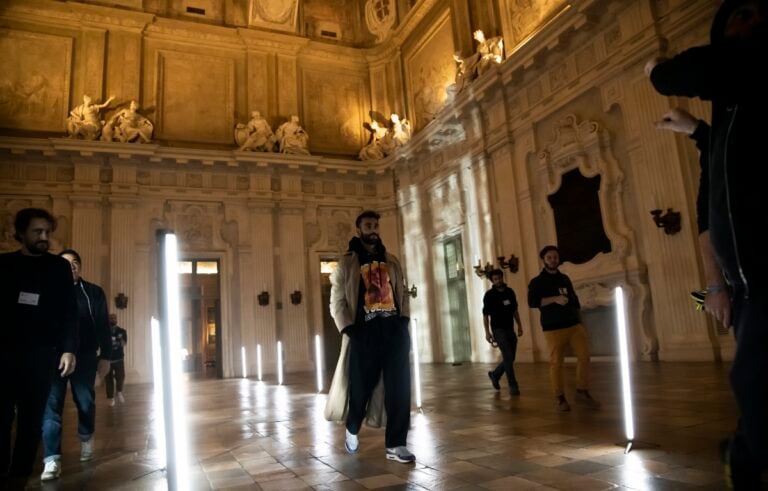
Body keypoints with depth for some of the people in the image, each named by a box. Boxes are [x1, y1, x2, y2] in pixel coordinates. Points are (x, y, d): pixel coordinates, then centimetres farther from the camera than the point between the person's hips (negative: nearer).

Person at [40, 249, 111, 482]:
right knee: (51, 405, -7)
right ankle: (52, 460, -6)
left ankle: (86, 439, 37)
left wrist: (105, 356, 0)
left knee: (85, 401, 11)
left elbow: (103, 326, 5)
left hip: (84, 357, 1)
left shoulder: (93, 292, 7)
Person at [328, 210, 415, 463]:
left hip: (395, 329, 4)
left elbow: (402, 292, 18)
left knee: (399, 387, -1)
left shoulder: (391, 261, 18)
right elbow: (337, 302, 0)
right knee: (361, 386, 3)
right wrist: (349, 329, -10)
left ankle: (396, 444, 8)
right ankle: (351, 430, 32)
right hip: (365, 332, -3)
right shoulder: (347, 262, 4)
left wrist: (404, 319, 3)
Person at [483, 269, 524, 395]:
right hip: (498, 330, -5)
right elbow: (485, 315, -7)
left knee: (510, 358, 9)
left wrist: (519, 326, 10)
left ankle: (495, 375, 32)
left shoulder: (510, 292, 5)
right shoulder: (489, 295, -8)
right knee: (508, 357, -11)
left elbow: (515, 310, 15)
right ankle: (513, 386, -1)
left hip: (510, 329, 5)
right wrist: (487, 332, -12)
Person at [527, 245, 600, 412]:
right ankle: (560, 398, 6)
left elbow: (575, 301, 22)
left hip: (574, 325, 4)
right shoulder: (537, 282, 2)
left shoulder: (565, 279, 17)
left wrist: (581, 321, 15)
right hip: (553, 328, -4)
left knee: (584, 356, -5)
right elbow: (532, 302, -13)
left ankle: (582, 392, 9)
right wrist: (555, 299, -20)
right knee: (556, 363, -4)